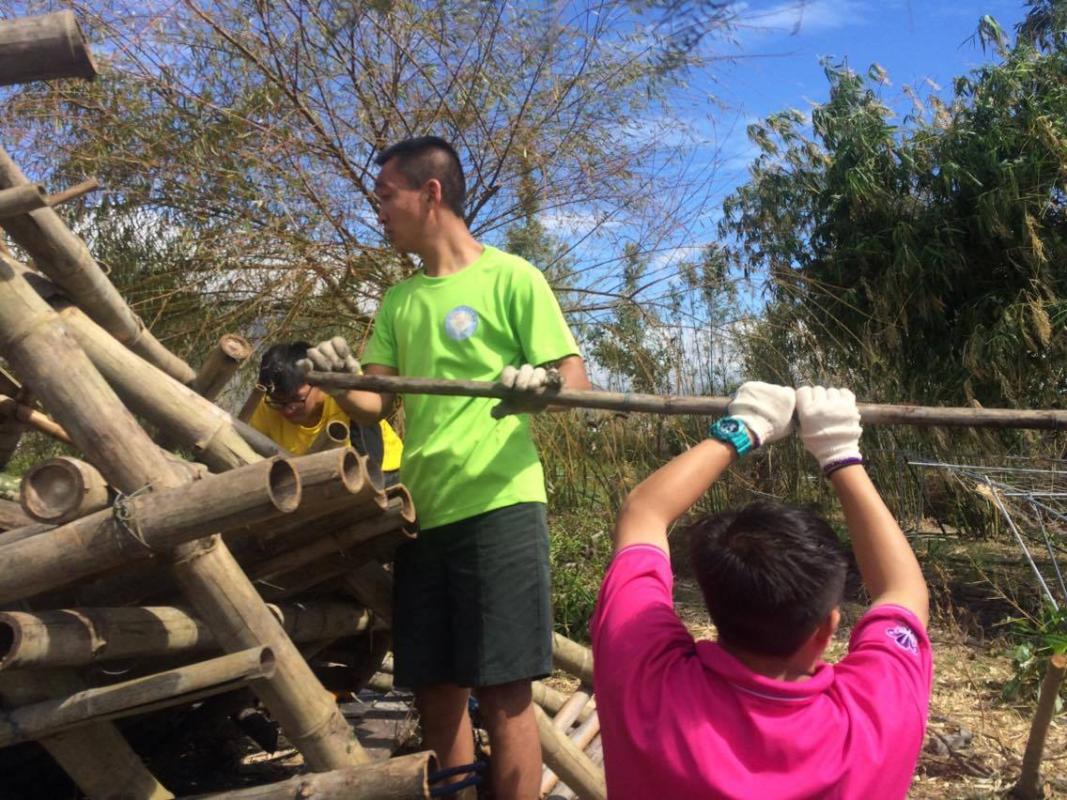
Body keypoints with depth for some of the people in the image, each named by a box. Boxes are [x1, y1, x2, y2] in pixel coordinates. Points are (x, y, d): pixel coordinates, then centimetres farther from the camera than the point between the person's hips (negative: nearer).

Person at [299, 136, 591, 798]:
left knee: (502, 691, -4)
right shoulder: (398, 301, 18)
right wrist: (340, 377, -8)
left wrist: (543, 383, -27)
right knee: (435, 692, 12)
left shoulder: (510, 278, -1)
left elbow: (576, 378, -5)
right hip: (423, 513, 7)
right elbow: (378, 401, 13)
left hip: (498, 505, -6)